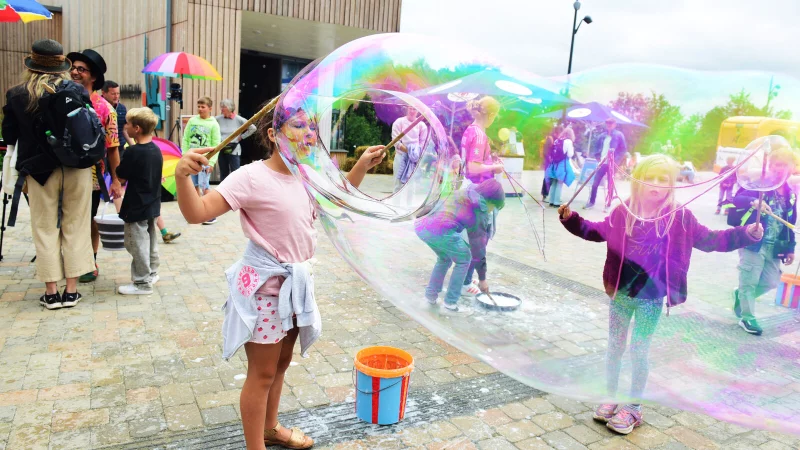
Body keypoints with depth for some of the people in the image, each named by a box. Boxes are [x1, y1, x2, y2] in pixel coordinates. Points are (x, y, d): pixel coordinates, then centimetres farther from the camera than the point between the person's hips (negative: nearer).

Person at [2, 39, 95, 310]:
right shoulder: (77, 91, -5)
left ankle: (51, 292, 12)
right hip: (77, 168, 0)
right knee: (75, 227, 9)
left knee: (45, 229, 10)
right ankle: (72, 290, 11)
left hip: (40, 169, 0)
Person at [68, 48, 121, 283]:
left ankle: (91, 262, 25)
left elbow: (112, 147, -8)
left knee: (89, 220, 9)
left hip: (91, 175, -3)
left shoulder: (104, 108, -7)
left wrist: (116, 180, -10)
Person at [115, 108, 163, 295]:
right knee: (151, 241, 19)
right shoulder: (156, 150, 3)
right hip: (152, 205, 8)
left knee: (138, 245, 0)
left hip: (136, 207, -8)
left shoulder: (133, 152, -20)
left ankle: (142, 283, 7)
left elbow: (121, 174, -9)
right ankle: (152, 273, 31)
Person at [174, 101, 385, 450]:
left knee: (281, 364, 22)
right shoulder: (252, 177, -19)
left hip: (295, 282, 8)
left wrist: (362, 166, 8)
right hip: (264, 286, -7)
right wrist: (182, 177, -44)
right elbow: (197, 213, -26)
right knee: (262, 374, 4)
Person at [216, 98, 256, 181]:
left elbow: (253, 128, -5)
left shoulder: (239, 120, -7)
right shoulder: (218, 119, 1)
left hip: (233, 150, -4)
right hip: (221, 149, 4)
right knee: (223, 173, 12)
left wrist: (241, 137, -3)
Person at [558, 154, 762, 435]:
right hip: (620, 292, 2)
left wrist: (745, 234, -10)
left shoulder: (680, 217, -7)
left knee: (639, 352, 8)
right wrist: (572, 219, 3)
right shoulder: (624, 212, -2)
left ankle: (633, 407, 26)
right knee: (615, 347, 14)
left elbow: (708, 240, 0)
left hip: (652, 298, -2)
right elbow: (598, 232, 11)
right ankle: (610, 398, 31)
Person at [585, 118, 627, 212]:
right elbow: (597, 146, 22)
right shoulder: (602, 136, 10)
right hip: (602, 163, 4)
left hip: (612, 163, -4)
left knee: (610, 185, 1)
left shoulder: (619, 135, -1)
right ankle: (591, 202, 13)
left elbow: (624, 149, -2)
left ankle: (608, 205, 7)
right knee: (595, 183, 3)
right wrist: (597, 155, 5)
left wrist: (617, 161, -12)